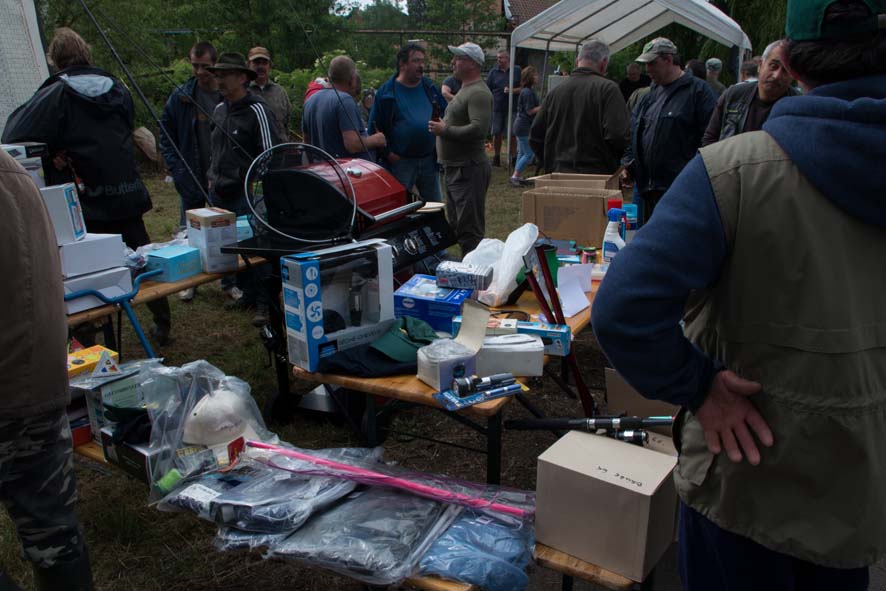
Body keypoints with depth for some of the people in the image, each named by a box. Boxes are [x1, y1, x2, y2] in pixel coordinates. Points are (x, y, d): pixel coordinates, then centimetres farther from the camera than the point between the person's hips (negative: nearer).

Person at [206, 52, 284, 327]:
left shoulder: (257, 110, -11)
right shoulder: (220, 110, 14)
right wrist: (214, 177, 18)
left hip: (248, 194, -8)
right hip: (223, 192, 8)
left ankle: (265, 302, 4)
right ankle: (248, 294, 26)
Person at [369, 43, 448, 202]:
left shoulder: (429, 87, 7)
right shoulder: (386, 92, -5)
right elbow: (374, 127, -4)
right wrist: (387, 154, -8)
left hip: (429, 159, 4)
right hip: (400, 161, -4)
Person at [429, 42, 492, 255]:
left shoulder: (478, 93, -15)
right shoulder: (464, 90, 18)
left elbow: (478, 129, -28)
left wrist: (445, 130, -21)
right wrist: (443, 126, 10)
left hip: (469, 169, -11)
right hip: (454, 168, 11)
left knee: (470, 229, -8)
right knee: (456, 225, 18)